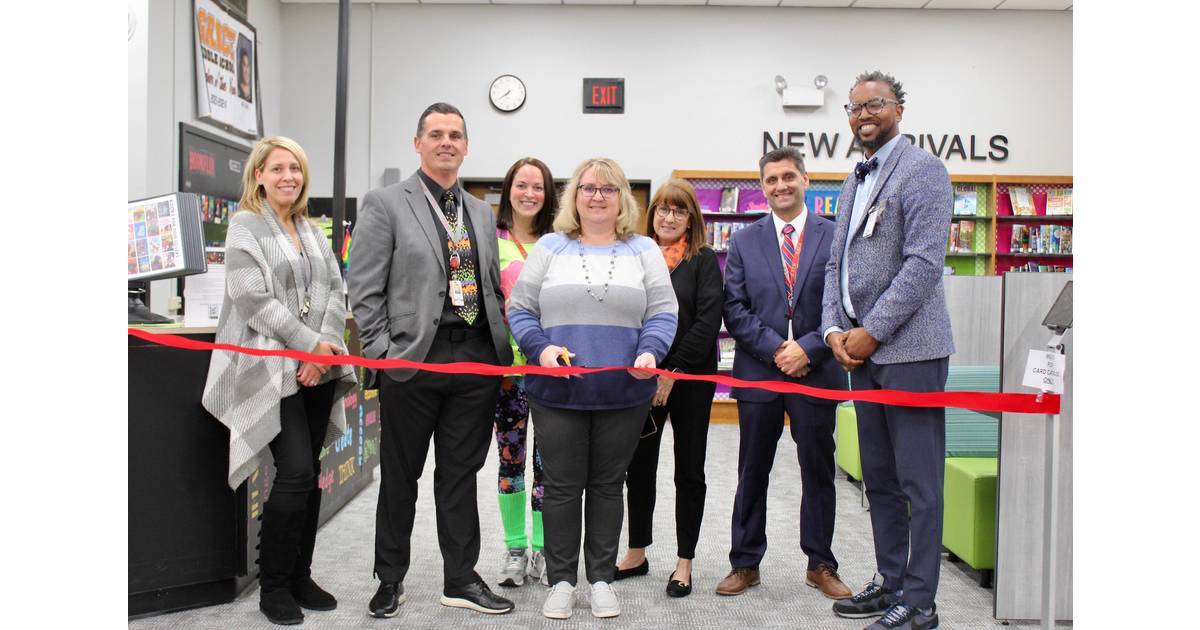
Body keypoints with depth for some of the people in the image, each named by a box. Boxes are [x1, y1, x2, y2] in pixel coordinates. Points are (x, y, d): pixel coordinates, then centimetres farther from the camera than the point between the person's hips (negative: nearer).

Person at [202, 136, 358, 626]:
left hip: (317, 369, 6)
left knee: (310, 474, 8)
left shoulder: (312, 230, 16)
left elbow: (335, 290, 9)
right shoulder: (245, 226, -1)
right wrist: (309, 343, -14)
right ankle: (272, 586, 6)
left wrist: (325, 348, -7)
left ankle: (299, 576, 21)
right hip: (271, 369, -6)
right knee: (296, 472, -11)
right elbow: (253, 298, -12)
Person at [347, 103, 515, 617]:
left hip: (476, 359, 4)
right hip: (413, 360, -4)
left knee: (461, 473, 12)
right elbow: (364, 289, -5)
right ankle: (390, 580, 27)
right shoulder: (385, 204, -1)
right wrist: (384, 353, -10)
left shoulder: (481, 212, 14)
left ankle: (460, 579, 25)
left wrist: (500, 350, 7)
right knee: (400, 475, 10)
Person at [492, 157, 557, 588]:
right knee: (511, 457, 8)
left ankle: (542, 550, 18)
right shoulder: (491, 239, 3)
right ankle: (515, 549, 21)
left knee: (547, 457, 4)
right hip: (507, 362, -1)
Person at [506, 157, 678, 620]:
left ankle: (601, 578, 24)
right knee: (561, 486, 6)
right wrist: (541, 348, -12)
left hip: (624, 393, 1)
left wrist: (650, 352, -16)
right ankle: (561, 580, 20)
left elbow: (663, 313, 2)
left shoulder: (644, 250, 8)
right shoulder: (550, 247, 7)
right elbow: (520, 308, 5)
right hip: (557, 391, 0)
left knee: (607, 485, 11)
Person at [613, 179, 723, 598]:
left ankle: (685, 561, 18)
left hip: (690, 378, -2)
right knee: (639, 466, 10)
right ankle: (637, 553, 25)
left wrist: (673, 371, -15)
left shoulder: (703, 260, -1)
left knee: (689, 470, 6)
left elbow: (708, 321, -10)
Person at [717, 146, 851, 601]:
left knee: (818, 472, 9)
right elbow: (734, 308, 0)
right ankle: (745, 563, 23)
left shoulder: (835, 236, 2)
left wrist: (807, 348, -14)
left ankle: (820, 565, 25)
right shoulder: (744, 241, 7)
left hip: (816, 372, -1)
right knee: (752, 473, 9)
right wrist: (776, 349, -11)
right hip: (758, 372, 1)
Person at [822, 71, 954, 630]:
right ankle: (890, 582, 27)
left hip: (909, 348, -8)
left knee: (918, 482, 0)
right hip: (863, 350, 8)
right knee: (879, 479, 15)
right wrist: (834, 329, 2)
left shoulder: (921, 169, -7)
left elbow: (924, 262, -16)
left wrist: (872, 330, -15)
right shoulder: (855, 179, 18)